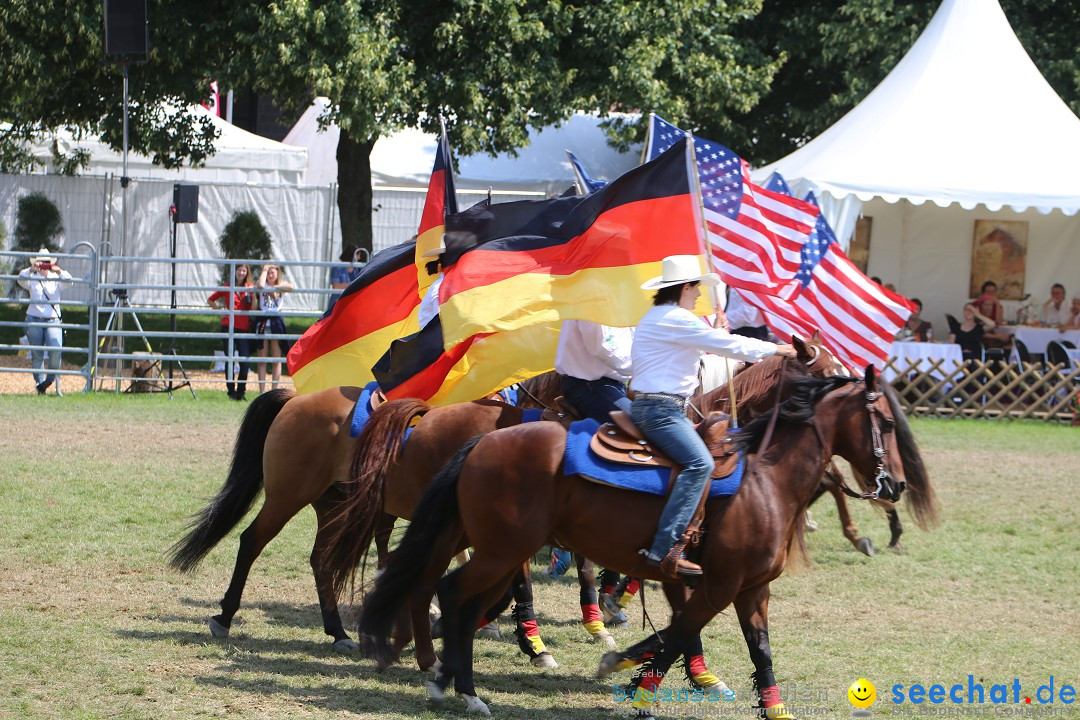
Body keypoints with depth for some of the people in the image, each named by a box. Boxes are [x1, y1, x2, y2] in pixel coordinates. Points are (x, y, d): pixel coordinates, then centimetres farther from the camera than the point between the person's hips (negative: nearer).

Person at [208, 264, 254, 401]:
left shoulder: (249, 288, 10)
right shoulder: (227, 288, 8)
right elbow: (210, 300, 18)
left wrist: (251, 294, -2)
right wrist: (220, 310, 10)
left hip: (245, 327, 0)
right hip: (229, 326, 0)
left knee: (245, 361, -7)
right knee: (230, 360, 2)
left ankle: (241, 392, 3)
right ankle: (231, 391, 9)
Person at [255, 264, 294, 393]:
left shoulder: (281, 284, 6)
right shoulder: (263, 284, 4)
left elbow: (290, 287, -17)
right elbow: (260, 285, -22)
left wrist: (274, 287, -13)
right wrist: (265, 269, -9)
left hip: (276, 321, 1)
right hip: (263, 321, -1)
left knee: (277, 360, 1)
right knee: (262, 360, 2)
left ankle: (274, 391, 6)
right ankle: (262, 391, 3)